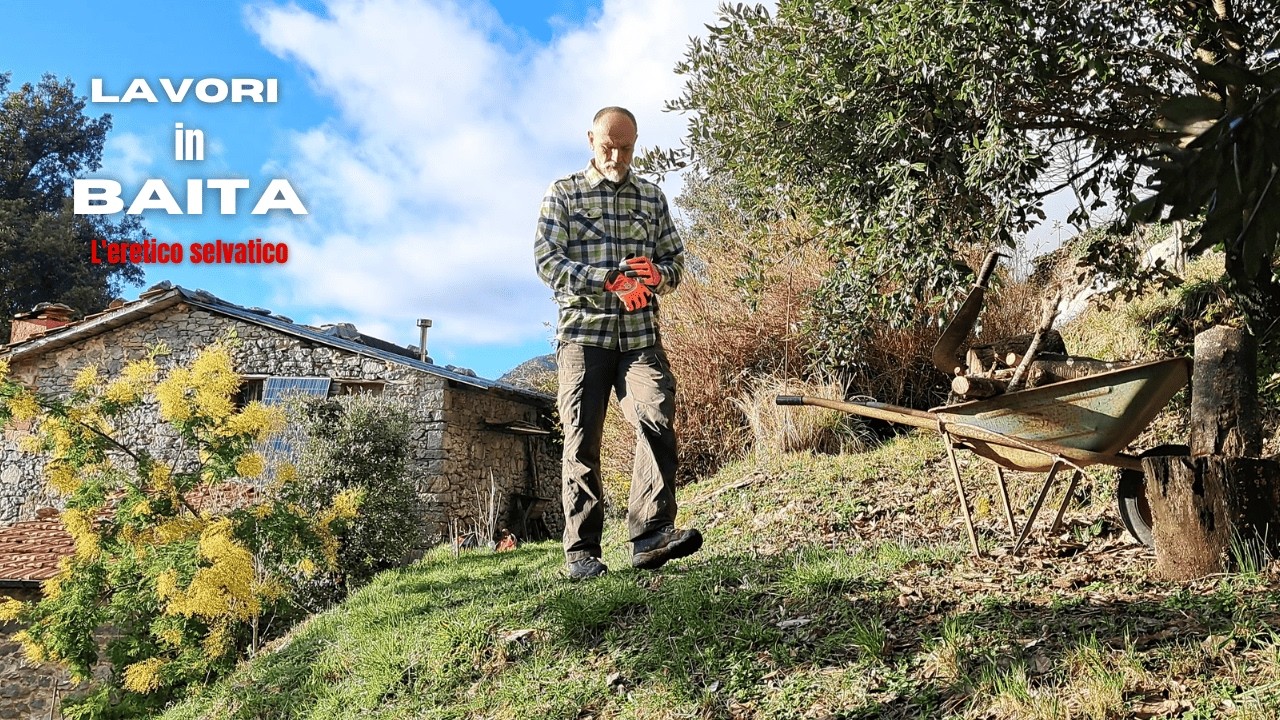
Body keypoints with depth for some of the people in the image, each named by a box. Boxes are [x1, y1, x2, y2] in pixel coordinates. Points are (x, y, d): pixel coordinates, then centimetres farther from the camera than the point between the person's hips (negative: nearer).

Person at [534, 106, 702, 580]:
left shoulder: (651, 197, 17)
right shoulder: (563, 194, 9)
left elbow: (675, 258, 17)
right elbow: (546, 260, -2)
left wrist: (657, 276, -8)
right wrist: (610, 280, -15)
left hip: (640, 335, 2)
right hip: (583, 332, -2)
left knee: (658, 419, -18)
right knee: (582, 442, -2)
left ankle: (651, 535, -19)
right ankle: (582, 550, 3)